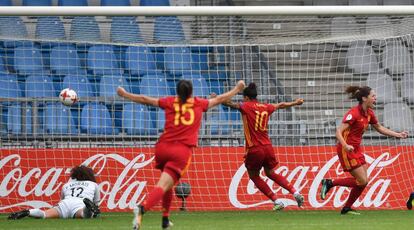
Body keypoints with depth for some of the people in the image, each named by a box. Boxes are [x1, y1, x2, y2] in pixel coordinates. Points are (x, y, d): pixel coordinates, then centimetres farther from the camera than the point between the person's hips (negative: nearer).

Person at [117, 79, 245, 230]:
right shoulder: (199, 103, 12)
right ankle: (142, 209, -40)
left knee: (167, 182, 27)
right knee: (163, 186, -14)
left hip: (163, 147, 3)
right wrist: (237, 89, 42)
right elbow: (220, 99, 26)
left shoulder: (169, 102, 13)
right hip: (182, 150, -3)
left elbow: (144, 99, 18)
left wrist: (125, 94, 32)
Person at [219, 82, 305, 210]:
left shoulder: (246, 107, -5)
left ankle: (276, 202, 6)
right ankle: (296, 193, 12)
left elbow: (230, 104, -20)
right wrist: (295, 103, 45)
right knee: (270, 173, 24)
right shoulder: (266, 107, 11)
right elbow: (281, 105, 28)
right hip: (267, 147, 6)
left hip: (254, 149, -6)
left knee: (254, 176, 13)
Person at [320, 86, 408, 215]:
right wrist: (346, 146, -41)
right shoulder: (354, 113, -20)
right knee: (362, 181, -11)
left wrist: (398, 135, 15)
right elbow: (339, 132, -25)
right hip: (347, 150, -8)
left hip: (356, 149, 8)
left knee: (363, 181, 4)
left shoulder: (369, 113, 6)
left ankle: (347, 208, 15)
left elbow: (379, 128, 22)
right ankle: (330, 183, 0)